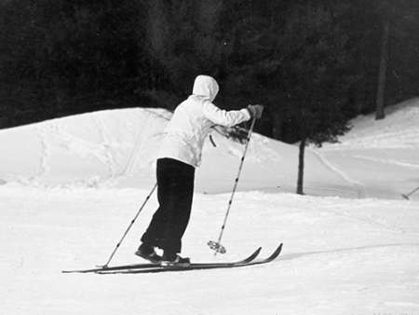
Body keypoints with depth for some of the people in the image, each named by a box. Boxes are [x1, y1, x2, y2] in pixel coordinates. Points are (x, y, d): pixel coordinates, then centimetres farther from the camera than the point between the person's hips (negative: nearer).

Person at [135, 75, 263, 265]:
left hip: (164, 156, 8)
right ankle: (170, 254, -3)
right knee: (180, 209, -2)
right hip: (183, 158, -7)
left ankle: (147, 246, 11)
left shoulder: (183, 106, 25)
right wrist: (250, 112, 0)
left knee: (167, 206, 15)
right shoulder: (204, 106, 2)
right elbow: (226, 119, -11)